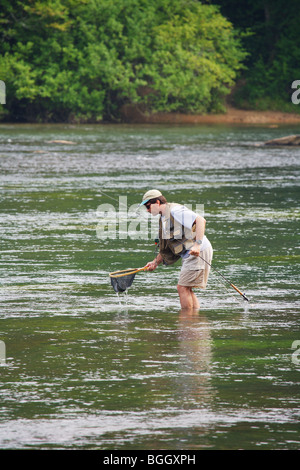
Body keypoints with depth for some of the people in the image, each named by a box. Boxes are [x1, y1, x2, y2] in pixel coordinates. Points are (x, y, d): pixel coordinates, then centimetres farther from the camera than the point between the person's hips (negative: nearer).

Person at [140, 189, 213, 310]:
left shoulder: (174, 210, -13)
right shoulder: (163, 218, 18)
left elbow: (201, 220, -23)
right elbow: (166, 248, 27)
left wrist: (197, 244, -32)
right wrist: (155, 262, 17)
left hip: (199, 252, -10)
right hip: (189, 255, 10)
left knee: (182, 288, -9)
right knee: (187, 289, 11)